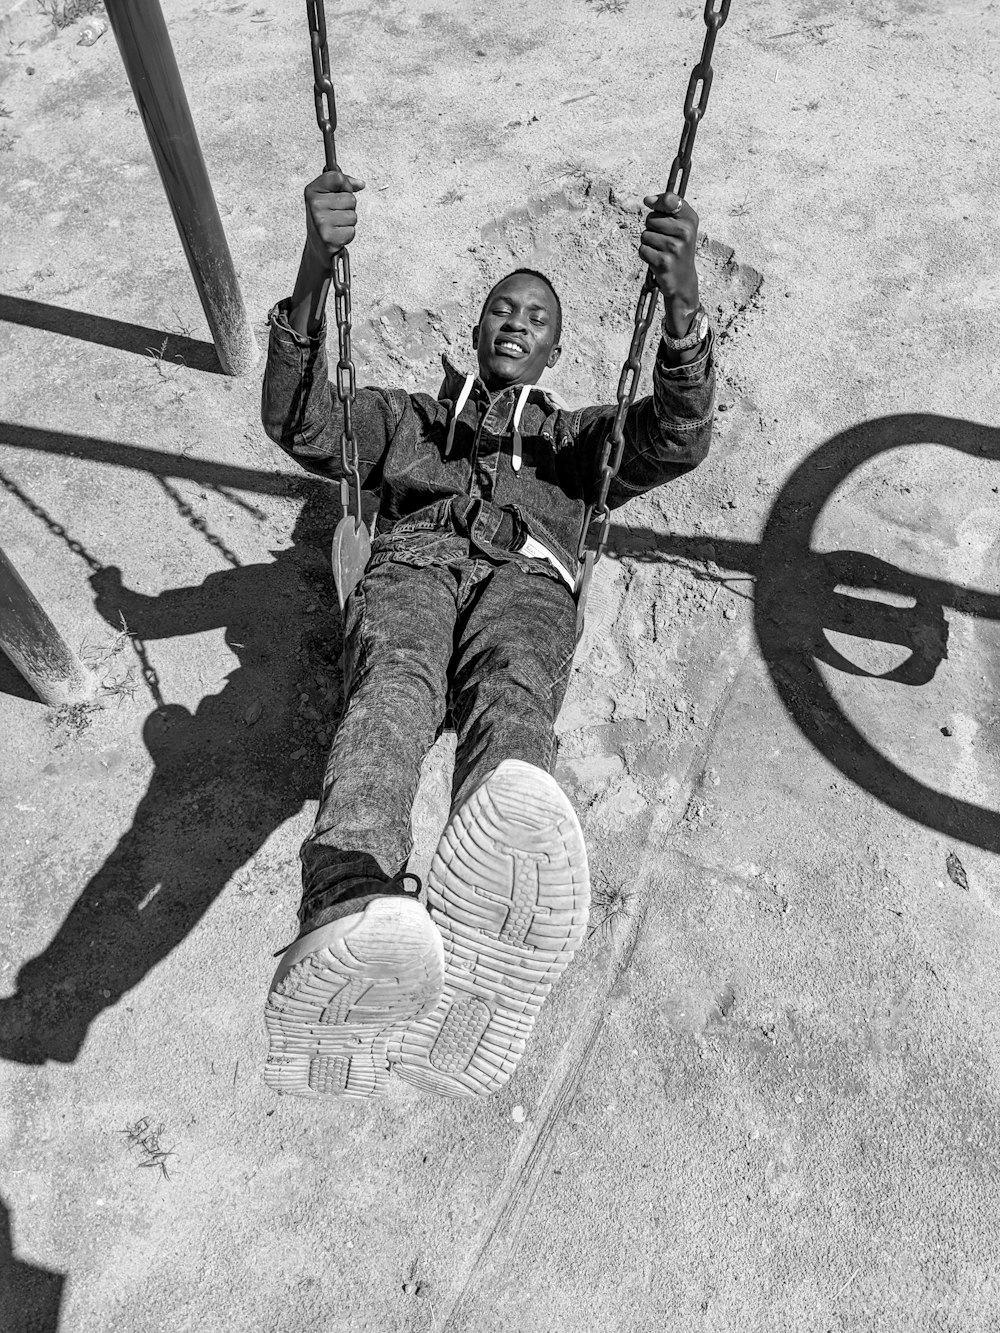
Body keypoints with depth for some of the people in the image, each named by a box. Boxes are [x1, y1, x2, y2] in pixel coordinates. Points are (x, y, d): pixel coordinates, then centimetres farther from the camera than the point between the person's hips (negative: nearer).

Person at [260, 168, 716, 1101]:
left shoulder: (577, 435, 37)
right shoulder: (407, 417, 37)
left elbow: (677, 438, 14)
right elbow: (299, 423, 16)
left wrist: (681, 300, -6)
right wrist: (315, 271, 0)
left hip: (526, 579, 0)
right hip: (411, 563, 1)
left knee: (511, 698, -38)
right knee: (393, 686, -37)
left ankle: (498, 899, -70)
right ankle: (353, 914, -66)